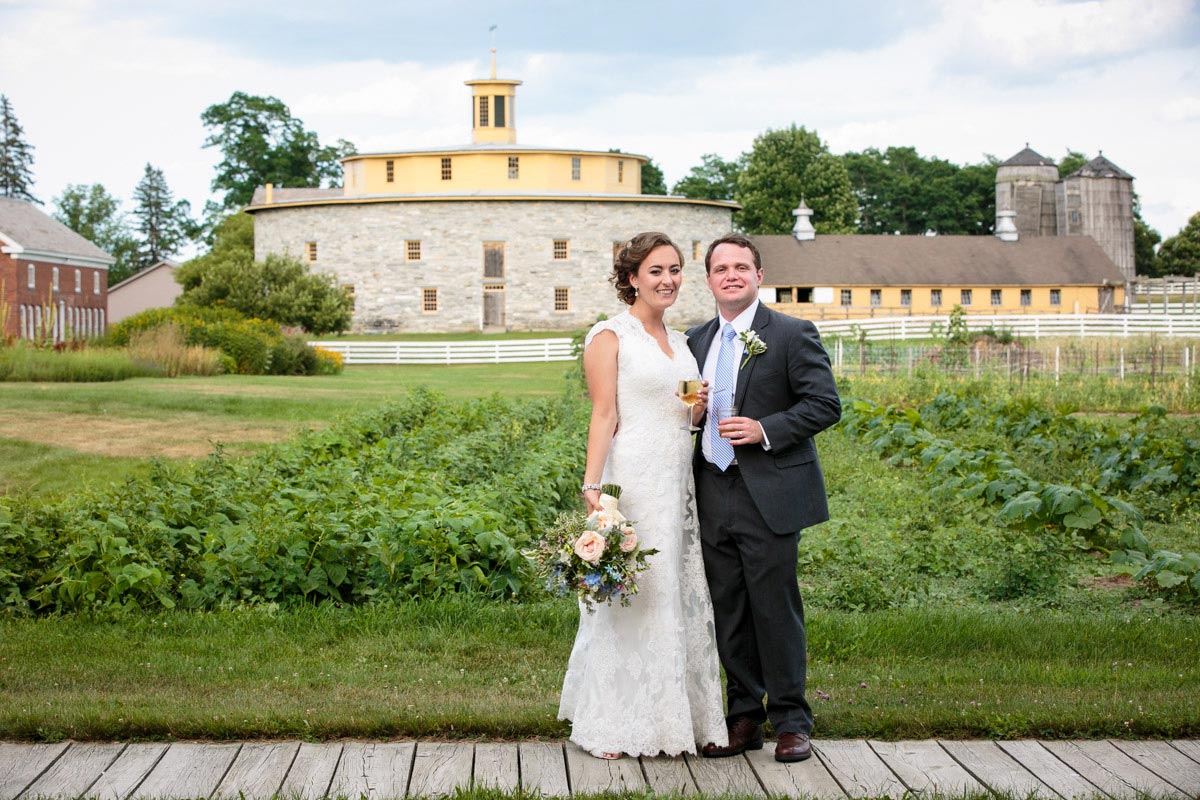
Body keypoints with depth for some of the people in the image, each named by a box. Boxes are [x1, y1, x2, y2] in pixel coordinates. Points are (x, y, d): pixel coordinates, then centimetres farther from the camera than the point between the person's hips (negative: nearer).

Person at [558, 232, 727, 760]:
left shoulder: (679, 341, 17)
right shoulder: (610, 337, -5)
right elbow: (604, 417, -11)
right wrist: (592, 486, -19)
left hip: (677, 485, 7)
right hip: (632, 483, -7)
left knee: (679, 599, 9)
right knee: (628, 600, -5)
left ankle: (674, 718, 18)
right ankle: (616, 727, 4)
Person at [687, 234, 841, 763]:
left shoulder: (792, 334, -2)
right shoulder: (696, 341, 15)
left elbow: (825, 404, -7)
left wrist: (765, 430, -17)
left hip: (769, 495, -5)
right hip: (713, 495, 5)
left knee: (775, 609, -3)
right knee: (728, 613, 8)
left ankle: (790, 721, 8)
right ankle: (743, 718, 17)